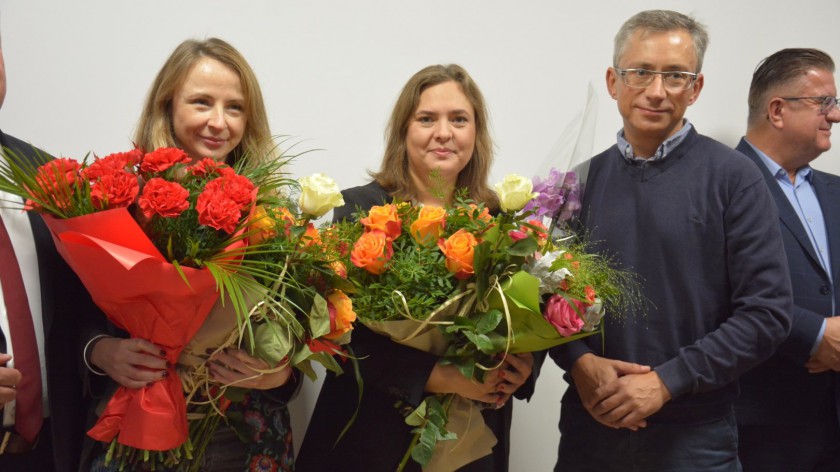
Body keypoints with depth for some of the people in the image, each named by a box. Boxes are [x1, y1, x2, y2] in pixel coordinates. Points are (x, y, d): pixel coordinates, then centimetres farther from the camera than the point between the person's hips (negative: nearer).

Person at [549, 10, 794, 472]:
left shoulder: (734, 178, -6)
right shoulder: (582, 182, 4)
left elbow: (766, 312, -9)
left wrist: (666, 381, -15)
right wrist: (580, 362, -9)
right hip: (590, 424, 3)